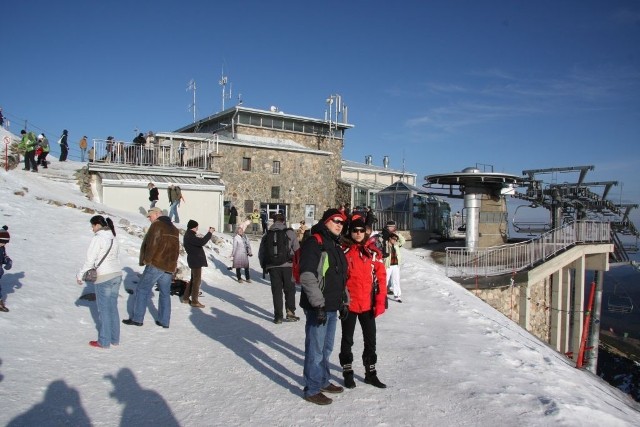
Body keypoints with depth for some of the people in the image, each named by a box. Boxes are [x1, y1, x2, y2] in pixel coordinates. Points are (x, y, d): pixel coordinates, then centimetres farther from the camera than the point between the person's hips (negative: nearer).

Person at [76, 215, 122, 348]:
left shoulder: (98, 238, -12)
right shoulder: (113, 238, 11)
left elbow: (90, 260, -11)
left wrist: (80, 275, -1)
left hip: (104, 278, -7)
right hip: (117, 275, 7)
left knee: (104, 310, 2)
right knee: (113, 308, 14)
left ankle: (104, 342, 10)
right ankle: (115, 339, 20)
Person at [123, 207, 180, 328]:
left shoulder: (157, 225, -6)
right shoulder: (174, 229, 19)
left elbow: (152, 244, -16)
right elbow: (176, 250, 20)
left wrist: (147, 259, -7)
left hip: (155, 265, -7)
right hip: (169, 267, 7)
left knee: (142, 290, 2)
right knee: (165, 293, 11)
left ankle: (137, 318, 2)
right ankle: (164, 321, 12)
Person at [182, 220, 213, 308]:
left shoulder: (189, 235, 15)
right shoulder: (190, 236, -20)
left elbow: (199, 241, 21)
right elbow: (202, 242, -31)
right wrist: (209, 233, -22)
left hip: (195, 260, 11)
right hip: (196, 261, -11)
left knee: (193, 280, 18)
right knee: (197, 280, -5)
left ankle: (185, 298, 24)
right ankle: (194, 301, -1)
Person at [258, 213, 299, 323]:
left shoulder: (267, 235, 10)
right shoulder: (289, 232, 0)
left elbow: (261, 253, 11)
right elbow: (297, 249, -4)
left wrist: (264, 266, 21)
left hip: (272, 267, 2)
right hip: (287, 266, -2)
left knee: (276, 291, 8)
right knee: (290, 290, 11)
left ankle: (278, 316, 8)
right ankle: (290, 312, 7)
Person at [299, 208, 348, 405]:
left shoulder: (336, 246, 16)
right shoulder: (313, 243, -14)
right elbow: (307, 277, -22)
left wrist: (344, 301, 22)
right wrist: (318, 304, -23)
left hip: (332, 307, 9)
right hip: (317, 308, -9)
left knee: (327, 347, 20)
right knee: (315, 349, 0)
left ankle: (323, 381, 36)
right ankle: (312, 390, 14)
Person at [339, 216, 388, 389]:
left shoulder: (373, 252, 0)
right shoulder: (342, 251, -6)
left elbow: (381, 277, 0)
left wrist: (380, 302, -4)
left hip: (368, 304, 2)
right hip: (348, 303, -2)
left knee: (370, 339, 13)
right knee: (347, 339, 12)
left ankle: (370, 372, 28)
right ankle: (347, 371, 27)